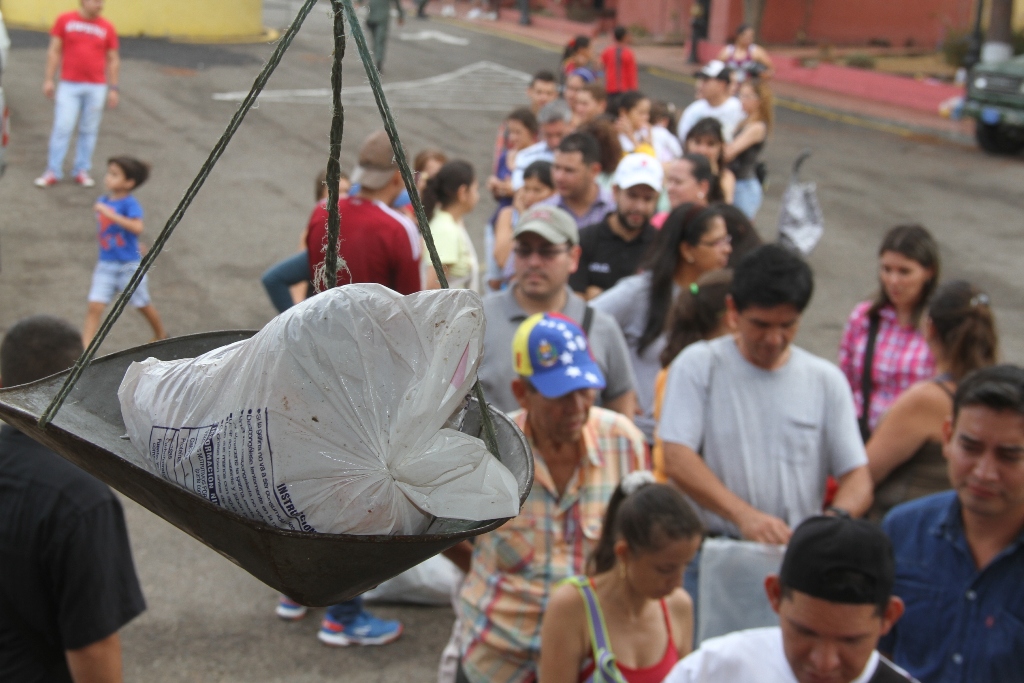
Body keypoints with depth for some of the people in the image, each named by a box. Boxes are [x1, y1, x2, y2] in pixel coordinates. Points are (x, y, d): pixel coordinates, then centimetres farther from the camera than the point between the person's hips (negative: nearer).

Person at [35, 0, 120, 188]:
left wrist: (114, 88, 4)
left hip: (96, 87, 1)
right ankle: (53, 171, 3)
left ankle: (82, 171, 15)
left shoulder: (107, 28, 4)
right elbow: (54, 51, 4)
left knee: (89, 130, 6)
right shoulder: (64, 20, 1)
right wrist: (48, 79, -1)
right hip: (69, 86, -1)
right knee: (62, 128, -4)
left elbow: (113, 60, 8)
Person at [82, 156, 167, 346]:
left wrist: (110, 213, -35)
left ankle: (161, 336, 39)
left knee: (143, 305, 15)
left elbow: (137, 227, -35)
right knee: (94, 307, -7)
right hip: (105, 265, 5)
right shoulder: (103, 201, 3)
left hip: (129, 265, -5)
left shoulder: (130, 204, -16)